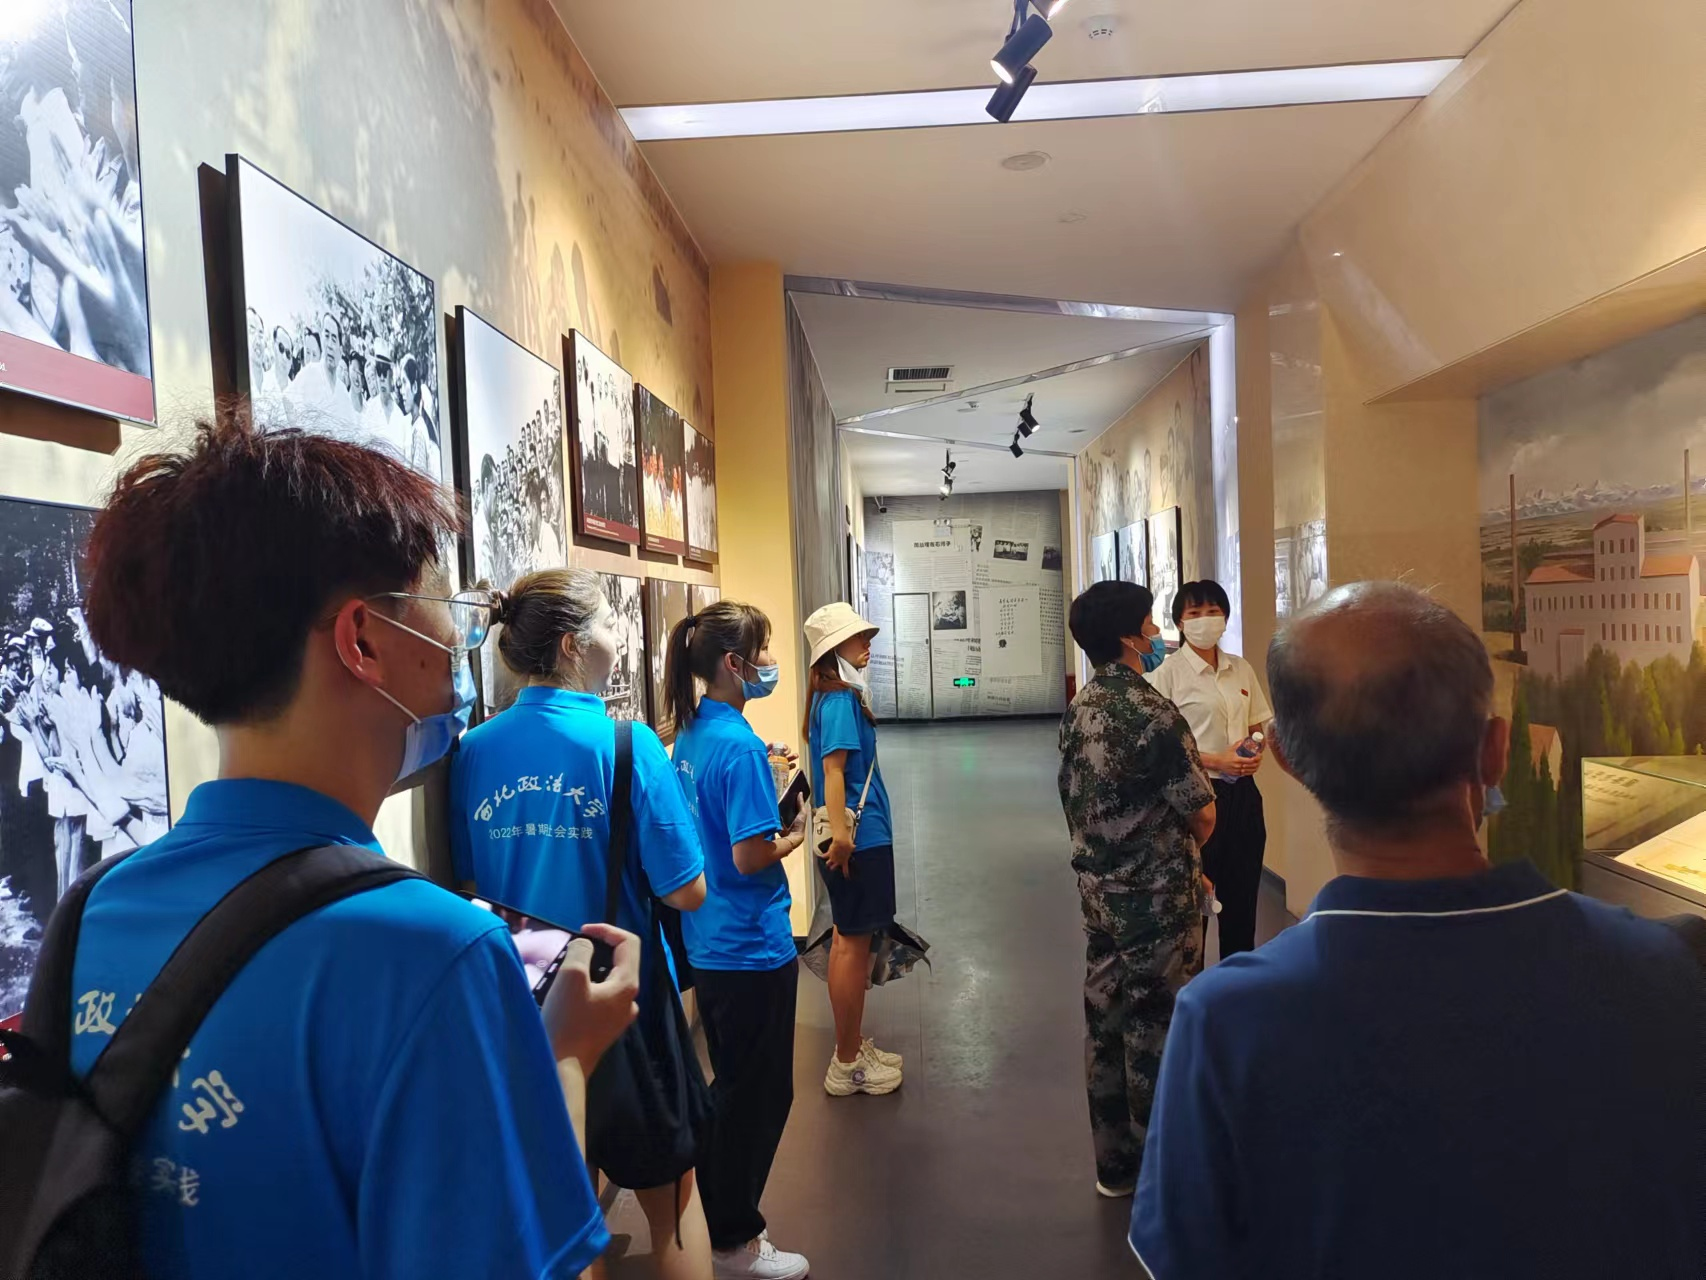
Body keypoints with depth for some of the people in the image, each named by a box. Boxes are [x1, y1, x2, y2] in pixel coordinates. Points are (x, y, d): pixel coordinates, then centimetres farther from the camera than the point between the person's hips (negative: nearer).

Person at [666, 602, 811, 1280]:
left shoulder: (692, 733, 4)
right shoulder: (740, 745, -23)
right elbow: (751, 856, -25)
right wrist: (794, 838, -7)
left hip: (708, 940, 9)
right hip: (751, 946, -9)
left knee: (730, 1084, 23)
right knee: (760, 1091, 8)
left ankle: (723, 1219, 38)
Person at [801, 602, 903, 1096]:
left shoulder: (837, 696, 12)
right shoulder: (841, 700, -16)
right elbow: (833, 767, -25)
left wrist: (842, 832, 17)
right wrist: (840, 833, -32)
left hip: (856, 836, 10)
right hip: (859, 838, -10)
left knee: (848, 940, 17)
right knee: (854, 945, 0)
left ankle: (852, 1046, 31)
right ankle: (847, 1065, 11)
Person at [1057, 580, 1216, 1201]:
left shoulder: (1079, 709, 4)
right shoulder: (1151, 713, -21)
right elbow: (1203, 815, -15)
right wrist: (1189, 852, 9)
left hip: (1098, 892, 8)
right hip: (1157, 899, -8)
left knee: (1106, 1026, 16)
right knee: (1157, 1033, 6)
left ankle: (1114, 1166, 30)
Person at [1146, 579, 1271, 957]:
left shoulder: (1241, 669, 7)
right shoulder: (1169, 673, -9)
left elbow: (1259, 726, 18)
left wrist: (1256, 749, -4)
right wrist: (1215, 761, -19)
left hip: (1242, 793, 5)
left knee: (1242, 893, 14)